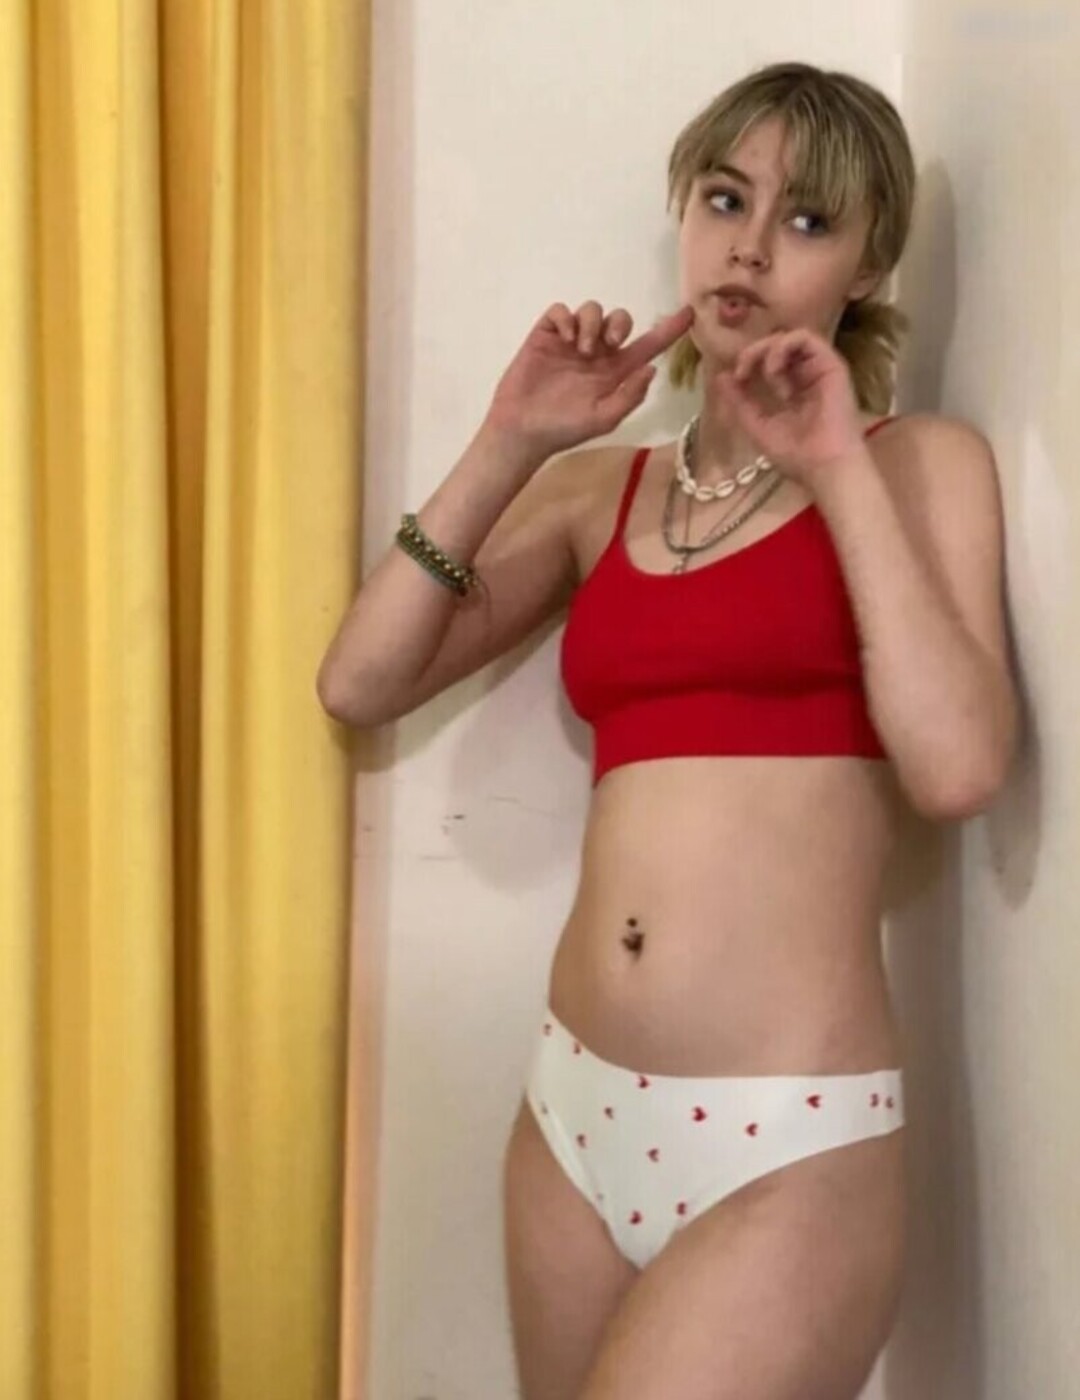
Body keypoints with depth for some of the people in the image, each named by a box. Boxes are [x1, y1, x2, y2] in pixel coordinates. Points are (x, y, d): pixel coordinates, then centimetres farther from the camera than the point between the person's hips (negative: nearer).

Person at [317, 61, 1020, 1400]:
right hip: (575, 1108, 4)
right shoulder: (599, 490, 11)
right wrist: (512, 446, -4)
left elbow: (956, 767, -14)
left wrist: (840, 468, -11)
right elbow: (358, 683, 1)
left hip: (786, 1142, -4)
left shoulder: (920, 459, 1)